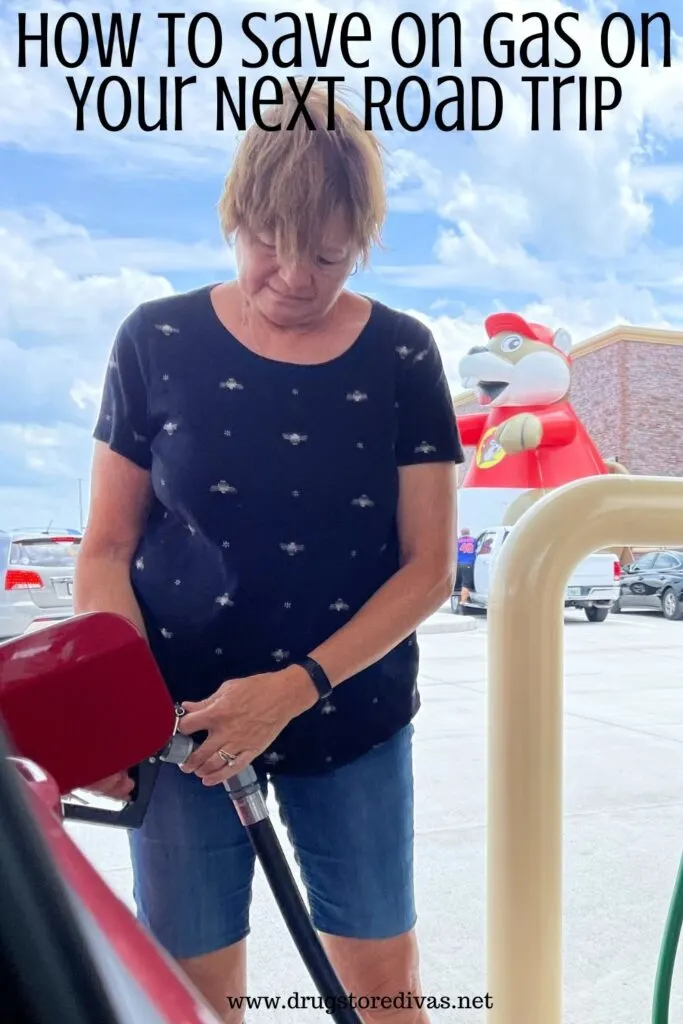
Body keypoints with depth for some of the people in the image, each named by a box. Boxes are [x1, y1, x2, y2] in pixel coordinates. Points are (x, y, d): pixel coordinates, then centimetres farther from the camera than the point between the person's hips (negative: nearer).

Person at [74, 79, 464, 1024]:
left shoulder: (401, 357, -4)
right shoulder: (157, 341, -5)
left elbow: (428, 565, -6)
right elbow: (108, 549, -2)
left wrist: (298, 687, -16)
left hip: (353, 724, 1)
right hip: (187, 723, 0)